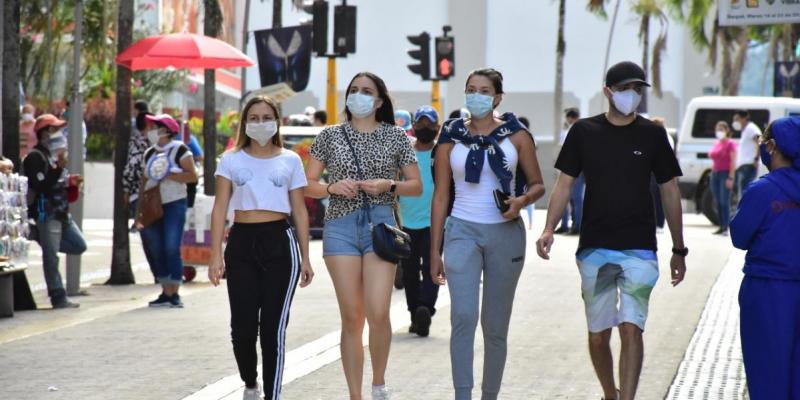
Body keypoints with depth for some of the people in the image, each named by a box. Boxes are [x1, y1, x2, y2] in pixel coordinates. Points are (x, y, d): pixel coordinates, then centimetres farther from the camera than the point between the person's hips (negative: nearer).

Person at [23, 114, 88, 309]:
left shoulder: (54, 155, 18)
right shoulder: (35, 157, -11)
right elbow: (42, 186, -23)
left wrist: (69, 181, 7)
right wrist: (60, 167, -27)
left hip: (62, 211, 9)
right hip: (47, 214, -9)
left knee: (79, 245, 11)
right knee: (51, 257, -5)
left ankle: (41, 238, 18)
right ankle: (59, 299, -3)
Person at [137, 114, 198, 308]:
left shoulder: (179, 149, -6)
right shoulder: (150, 153, 14)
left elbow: (192, 176, -13)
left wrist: (168, 175, -17)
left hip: (174, 204, -7)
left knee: (172, 249, -12)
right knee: (157, 250, 5)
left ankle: (174, 293, -9)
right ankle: (166, 292, 12)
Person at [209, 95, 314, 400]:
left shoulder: (290, 160, 9)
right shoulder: (231, 160, 8)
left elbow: (299, 211, 9)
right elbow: (220, 209, 4)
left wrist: (305, 258, 5)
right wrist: (216, 255, -5)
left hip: (279, 242, -1)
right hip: (242, 242, 1)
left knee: (273, 328, -3)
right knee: (242, 327, -1)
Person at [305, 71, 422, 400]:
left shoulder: (395, 136, 7)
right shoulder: (330, 136, 8)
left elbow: (416, 186, 9)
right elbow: (307, 185, 10)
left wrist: (388, 185, -8)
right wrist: (332, 187, -9)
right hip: (341, 227, 1)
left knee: (378, 313, -14)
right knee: (351, 318, 0)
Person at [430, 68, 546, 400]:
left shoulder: (516, 135, 3)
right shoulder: (451, 137, 5)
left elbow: (538, 184, 9)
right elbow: (440, 197, 8)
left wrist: (522, 201, -15)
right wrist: (434, 252, 6)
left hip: (505, 233, 1)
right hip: (462, 231, 0)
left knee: (495, 325, 7)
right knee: (463, 316, -18)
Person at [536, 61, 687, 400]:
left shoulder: (652, 135, 4)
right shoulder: (584, 132, 4)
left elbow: (670, 191, 10)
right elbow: (565, 182, 6)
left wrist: (679, 250, 10)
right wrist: (549, 229, -10)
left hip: (639, 250, -1)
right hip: (594, 248, 1)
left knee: (631, 328, -14)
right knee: (598, 334, 7)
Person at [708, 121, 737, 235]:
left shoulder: (730, 143, -6)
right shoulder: (716, 143, 16)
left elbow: (733, 161, -11)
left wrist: (731, 177, -17)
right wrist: (712, 173, 12)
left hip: (725, 174, -7)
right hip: (715, 174, 7)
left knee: (724, 201, -11)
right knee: (718, 202, 7)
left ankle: (725, 228, -12)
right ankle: (721, 227, 10)